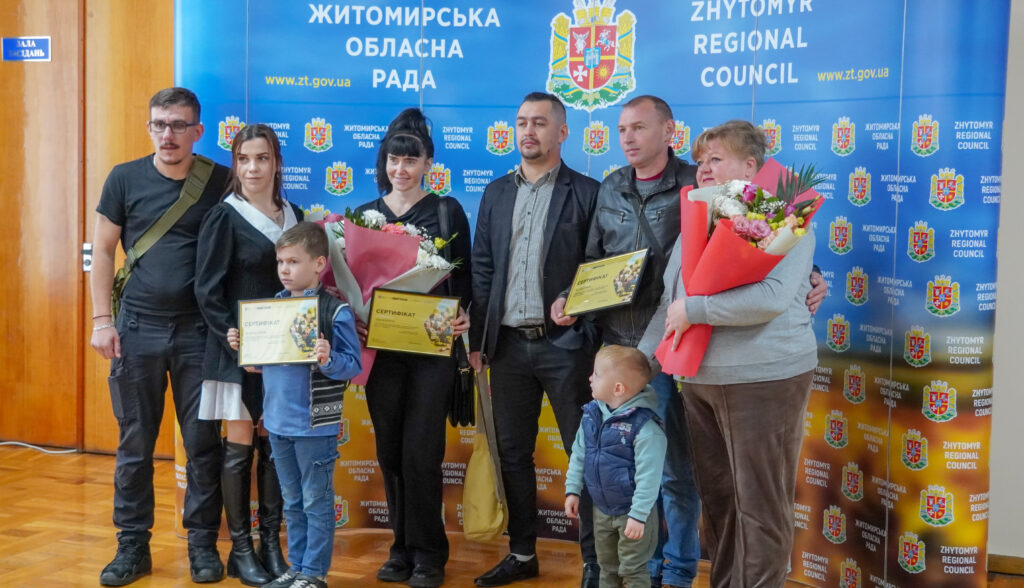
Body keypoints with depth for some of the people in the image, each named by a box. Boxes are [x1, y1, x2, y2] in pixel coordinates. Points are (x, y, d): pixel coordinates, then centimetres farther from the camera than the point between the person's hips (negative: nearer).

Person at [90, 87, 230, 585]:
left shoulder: (220, 182, 0)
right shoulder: (125, 178, 1)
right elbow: (103, 250, 5)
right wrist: (102, 320, -2)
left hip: (199, 331, 0)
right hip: (137, 329, 1)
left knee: (203, 441, 4)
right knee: (135, 443, 8)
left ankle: (203, 543, 18)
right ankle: (132, 545, 20)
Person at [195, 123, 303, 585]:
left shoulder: (293, 216, 10)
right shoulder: (224, 217, -5)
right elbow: (208, 292, -8)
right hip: (238, 349, -4)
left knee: (275, 443, 8)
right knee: (240, 445, 2)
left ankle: (271, 543, 18)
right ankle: (240, 548, 12)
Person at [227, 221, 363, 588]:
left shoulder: (335, 311, -13)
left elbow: (353, 365, -14)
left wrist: (328, 359, -32)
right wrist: (241, 346, -1)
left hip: (314, 426, -6)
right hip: (277, 421, 7)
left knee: (316, 502, 5)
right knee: (292, 502, 18)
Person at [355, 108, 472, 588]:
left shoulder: (447, 211, 3)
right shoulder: (366, 214, 10)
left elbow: (462, 277, 3)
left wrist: (464, 317, -14)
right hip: (381, 346, 3)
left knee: (420, 452, -5)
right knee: (391, 453, 8)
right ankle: (403, 547, 21)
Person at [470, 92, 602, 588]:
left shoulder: (585, 193, -1)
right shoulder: (496, 193, 12)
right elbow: (481, 270, 11)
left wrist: (590, 337, -14)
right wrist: (478, 339, 6)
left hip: (564, 344, -4)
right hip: (508, 344, 5)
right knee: (512, 453, 11)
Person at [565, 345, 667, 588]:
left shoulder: (645, 427, -26)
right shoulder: (591, 414, -4)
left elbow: (648, 476, -25)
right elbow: (579, 454, 8)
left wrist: (638, 515, -24)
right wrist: (572, 490, 7)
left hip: (632, 513, -7)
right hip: (601, 510, 7)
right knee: (607, 567, 22)